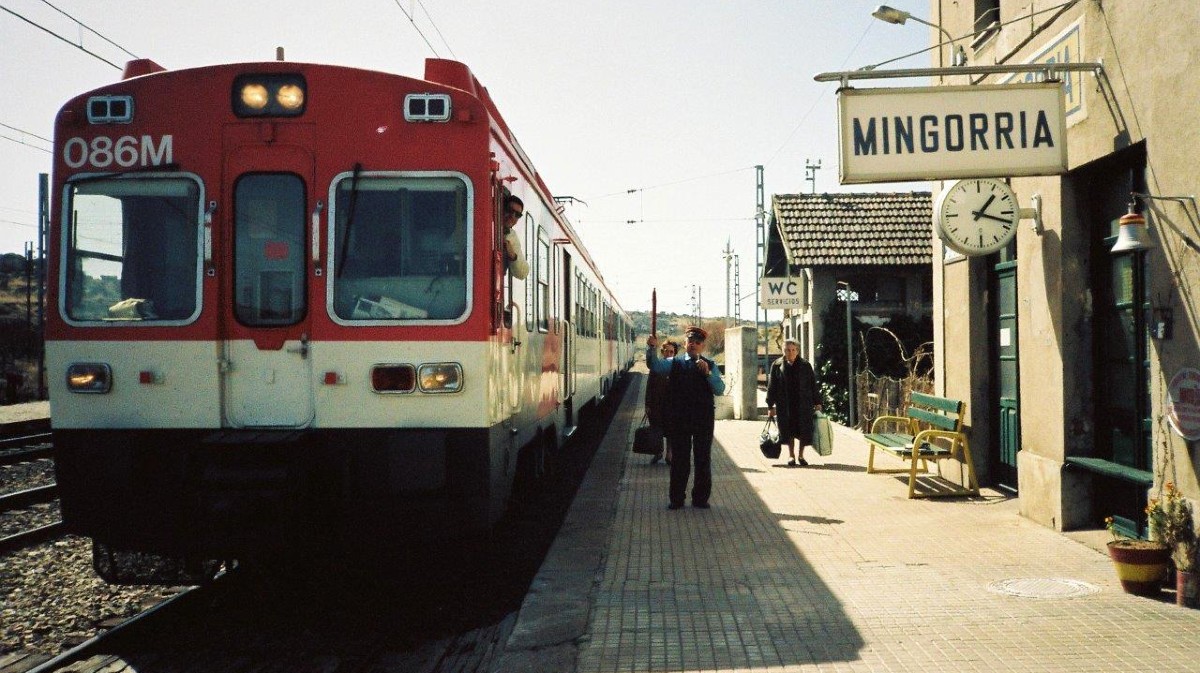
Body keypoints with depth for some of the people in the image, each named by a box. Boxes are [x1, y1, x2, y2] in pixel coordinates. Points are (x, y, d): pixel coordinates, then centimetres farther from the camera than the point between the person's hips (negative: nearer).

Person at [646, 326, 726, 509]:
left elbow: (719, 389, -3)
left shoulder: (710, 366, 8)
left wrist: (707, 373, -17)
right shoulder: (675, 363, 8)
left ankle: (700, 498, 17)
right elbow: (655, 365, -9)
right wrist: (652, 348, -27)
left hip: (703, 418, 0)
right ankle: (677, 499, 12)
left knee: (703, 459, 6)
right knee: (679, 459, 4)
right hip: (679, 417, 0)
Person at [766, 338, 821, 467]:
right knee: (788, 430, 4)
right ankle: (791, 455, 16)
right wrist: (770, 406, 1)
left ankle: (801, 455, 14)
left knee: (803, 430, 1)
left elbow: (813, 385, 6)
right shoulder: (777, 366, 2)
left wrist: (817, 403, 4)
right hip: (785, 405, 0)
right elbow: (771, 387, 3)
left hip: (803, 404, 0)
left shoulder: (805, 365, 3)